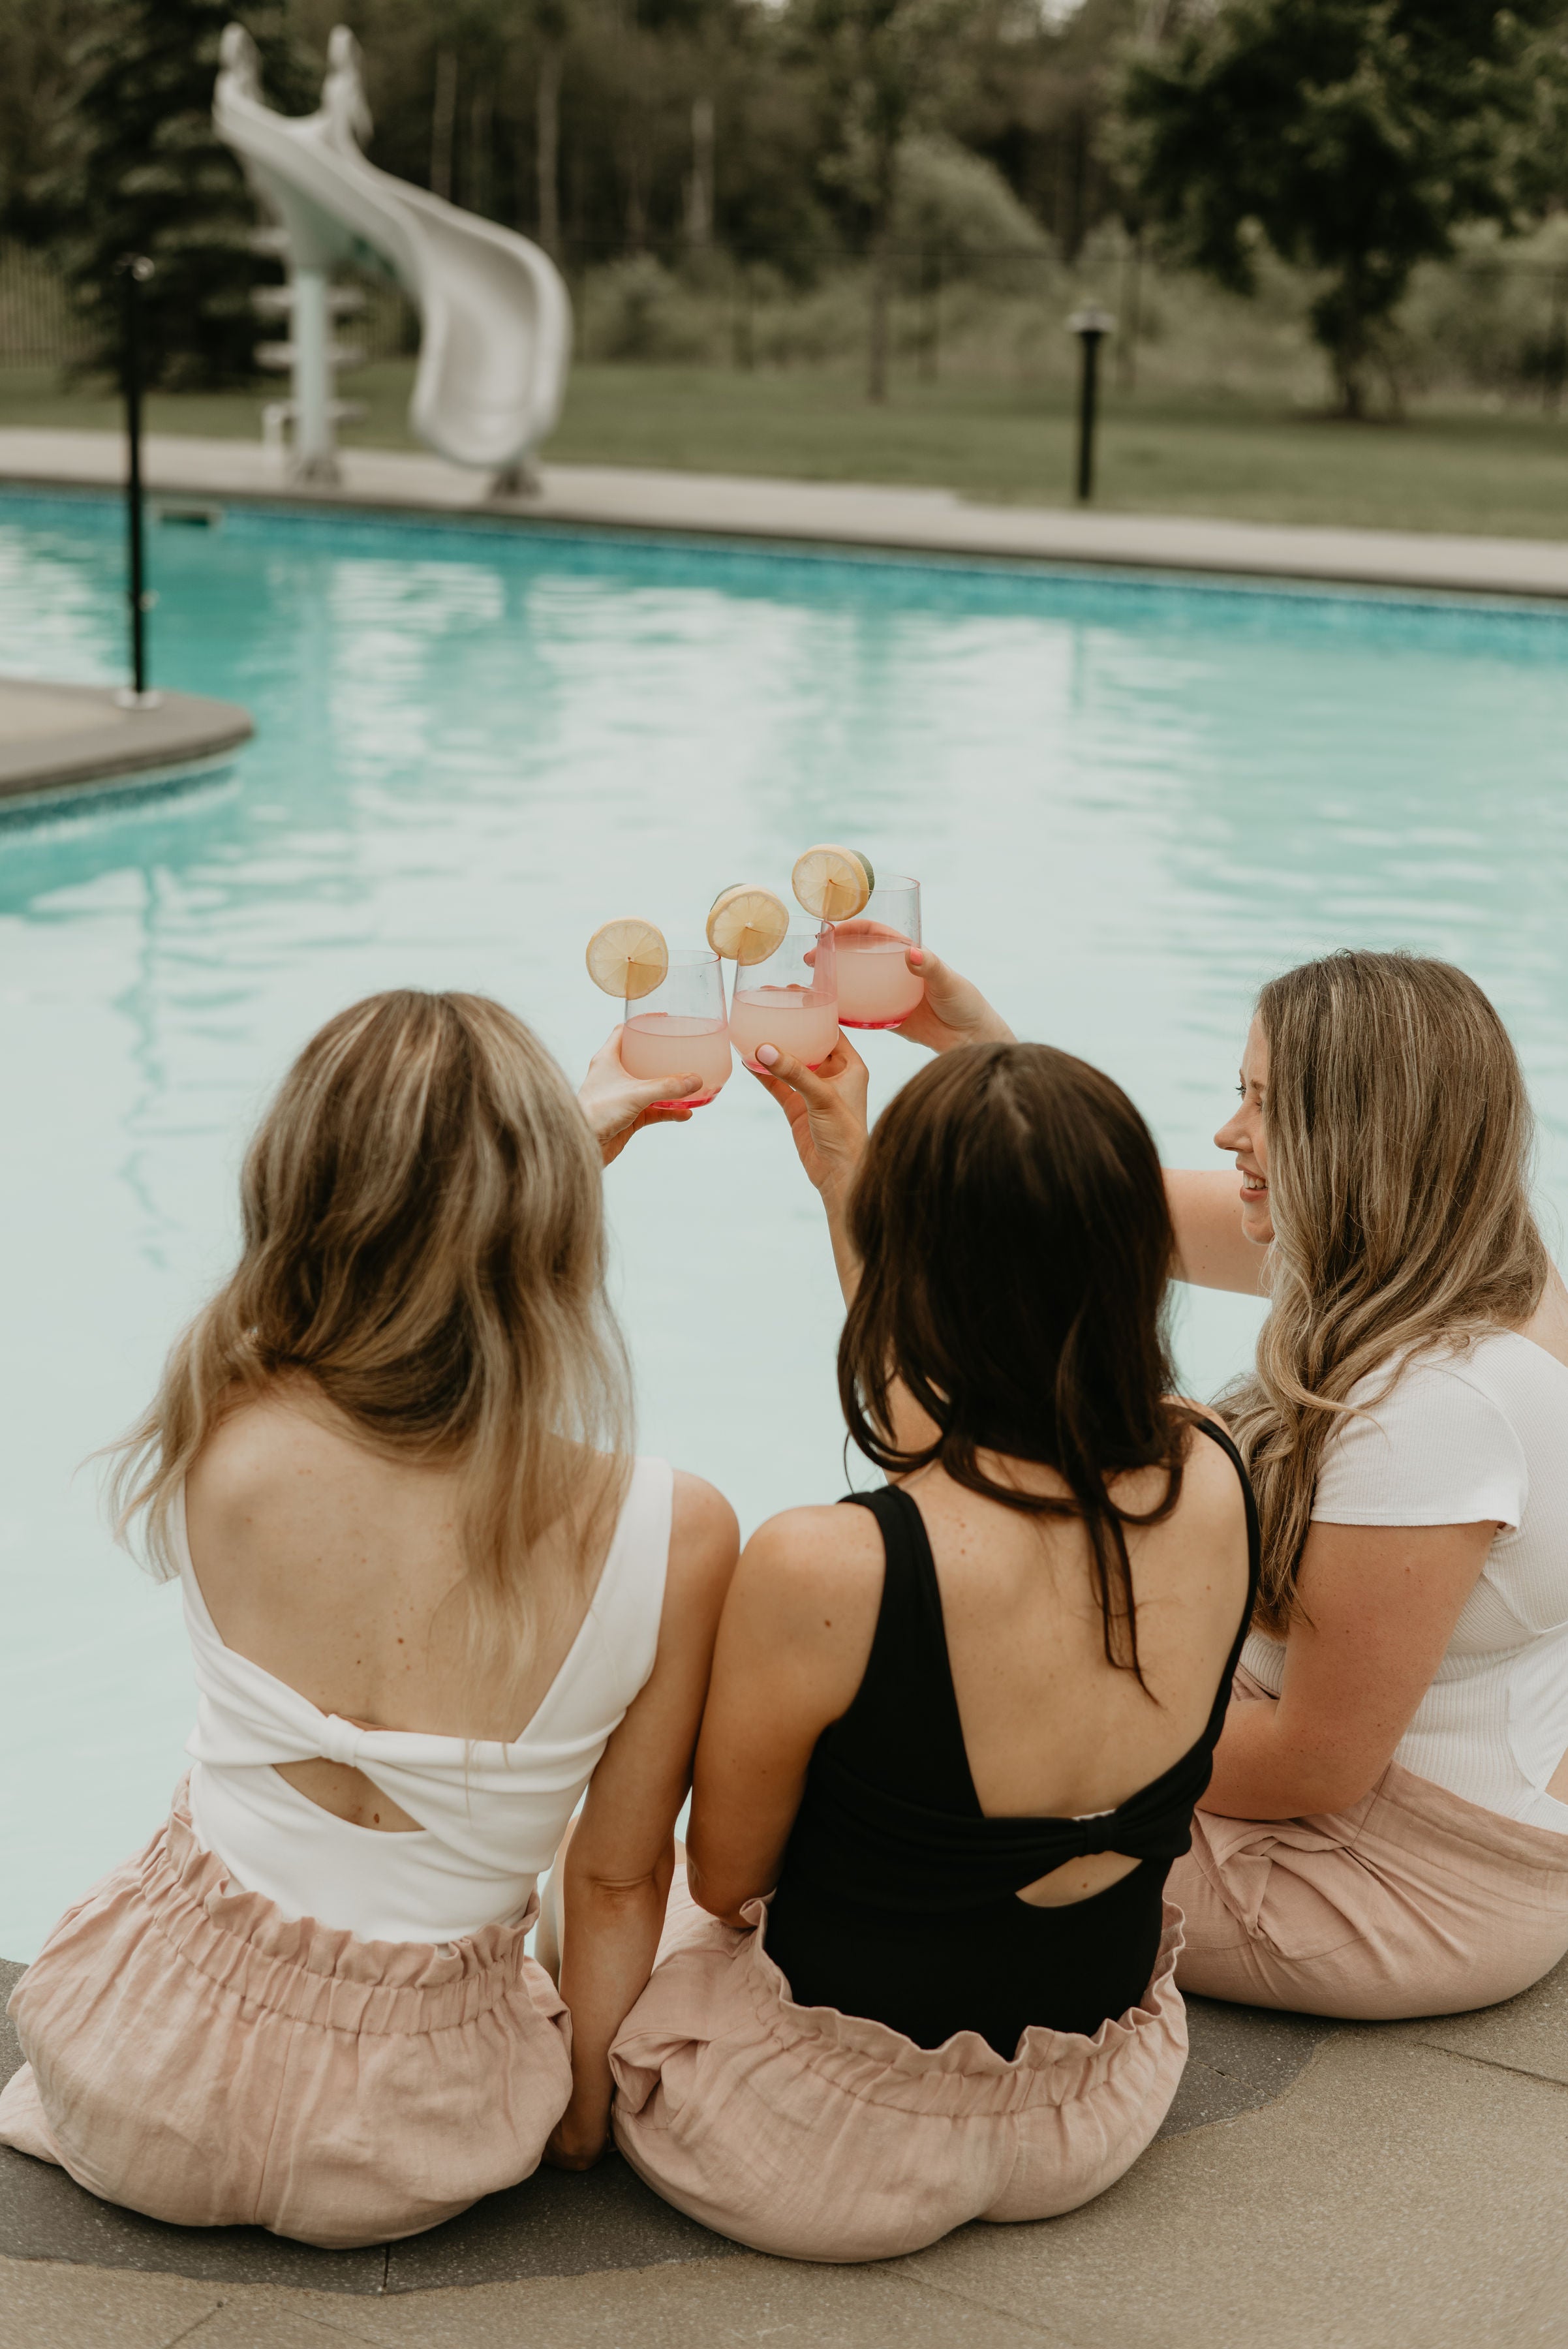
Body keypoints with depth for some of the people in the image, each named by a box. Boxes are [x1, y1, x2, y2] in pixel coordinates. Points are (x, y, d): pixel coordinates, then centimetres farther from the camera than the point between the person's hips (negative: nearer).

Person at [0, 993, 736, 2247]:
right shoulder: (675, 1533, -25)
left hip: (135, 2096, 1)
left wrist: (578, 1131, 17)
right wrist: (585, 2113, 9)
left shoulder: (221, 1448, -21)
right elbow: (620, 1879, -11)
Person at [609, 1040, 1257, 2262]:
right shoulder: (1212, 1483, -16)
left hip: (836, 2153, -4)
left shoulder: (822, 1573, -33)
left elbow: (725, 1880, -13)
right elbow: (970, 1443, 7)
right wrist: (844, 1163, 12)